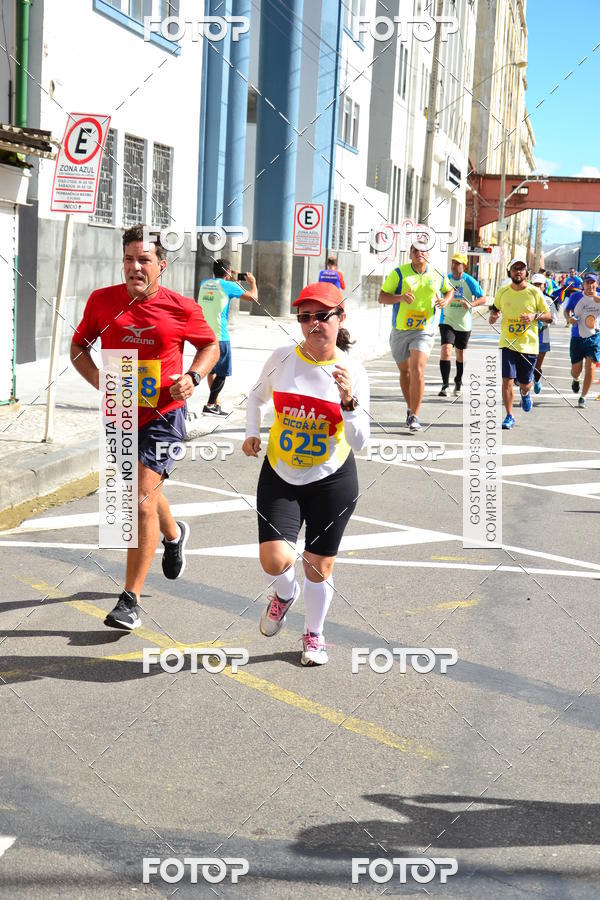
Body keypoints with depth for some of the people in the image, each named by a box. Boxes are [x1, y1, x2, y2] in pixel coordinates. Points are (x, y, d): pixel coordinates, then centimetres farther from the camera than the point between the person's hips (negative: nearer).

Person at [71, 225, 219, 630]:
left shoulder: (182, 308, -9)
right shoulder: (102, 301, -4)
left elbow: (211, 345, 9)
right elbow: (78, 346, 8)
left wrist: (193, 376, -10)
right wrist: (98, 379, -10)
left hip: (163, 415, -4)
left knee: (142, 502, -13)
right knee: (144, 492, 24)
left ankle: (131, 600, -5)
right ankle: (174, 535, 59)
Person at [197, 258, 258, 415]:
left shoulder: (205, 283, 9)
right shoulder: (228, 286, -8)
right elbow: (253, 297, 1)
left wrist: (232, 280, 35)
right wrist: (252, 282, 19)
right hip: (219, 336, -7)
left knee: (211, 370, 18)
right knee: (222, 373, 1)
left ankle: (215, 403, 26)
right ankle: (210, 405, -4)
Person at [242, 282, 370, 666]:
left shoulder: (352, 372, -12)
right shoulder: (283, 358, -8)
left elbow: (359, 442, -15)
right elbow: (258, 395, 14)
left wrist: (348, 401, -30)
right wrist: (252, 433, 1)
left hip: (332, 480, -1)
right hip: (280, 475, 1)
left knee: (320, 566, 8)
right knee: (274, 560, -13)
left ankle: (314, 634, 35)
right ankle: (286, 593, 25)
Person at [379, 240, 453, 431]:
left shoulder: (437, 276, 3)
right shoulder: (399, 273, -3)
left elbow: (449, 290, 23)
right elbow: (382, 297, -4)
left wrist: (445, 301, 0)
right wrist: (400, 297, -23)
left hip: (424, 331, -1)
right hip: (400, 330, 1)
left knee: (417, 371, -18)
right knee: (405, 372, 14)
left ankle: (414, 416, -15)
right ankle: (411, 408, 36)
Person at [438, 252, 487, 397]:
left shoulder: (469, 281, -7)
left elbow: (483, 299, -9)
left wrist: (471, 304, -25)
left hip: (464, 323, 0)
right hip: (447, 321, 0)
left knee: (460, 353, 13)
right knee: (446, 349, -18)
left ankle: (458, 383, 34)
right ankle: (445, 385, -18)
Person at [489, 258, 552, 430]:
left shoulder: (534, 292, -3)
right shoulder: (502, 292, 2)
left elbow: (549, 316, 2)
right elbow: (495, 308, 22)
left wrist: (535, 316, -17)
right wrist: (494, 315, -1)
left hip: (529, 345, 0)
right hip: (507, 343, 0)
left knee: (524, 383, 10)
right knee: (507, 380, -12)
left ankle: (525, 394, 47)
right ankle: (509, 416, 0)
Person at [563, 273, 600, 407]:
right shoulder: (575, 297, -1)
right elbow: (566, 310, 10)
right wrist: (569, 318, -12)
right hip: (577, 337, 0)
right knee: (576, 369, 4)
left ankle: (583, 397, 2)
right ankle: (575, 380, 43)